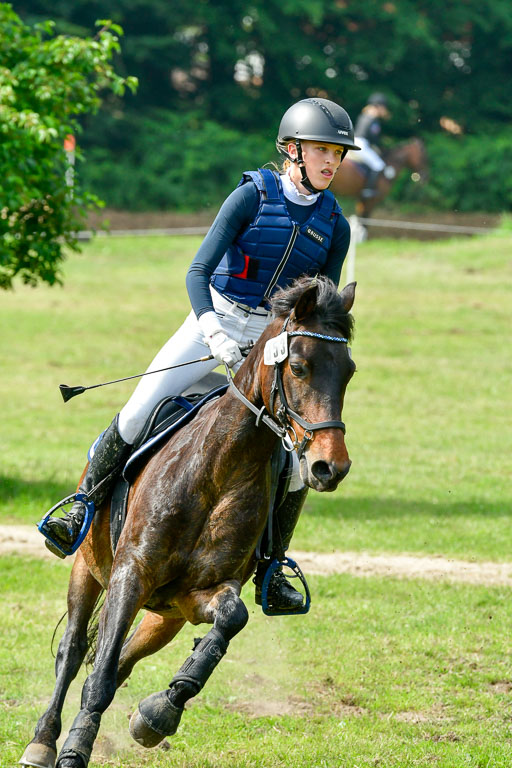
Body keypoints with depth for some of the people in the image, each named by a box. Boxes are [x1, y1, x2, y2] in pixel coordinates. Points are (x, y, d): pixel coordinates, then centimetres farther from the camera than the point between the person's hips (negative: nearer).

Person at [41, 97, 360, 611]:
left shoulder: (334, 225, 0)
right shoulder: (252, 196, -11)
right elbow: (198, 273, -16)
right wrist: (216, 337, -31)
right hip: (215, 321, -3)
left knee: (299, 463, -9)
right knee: (138, 413, -15)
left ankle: (270, 574, 5)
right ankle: (82, 514, 4)